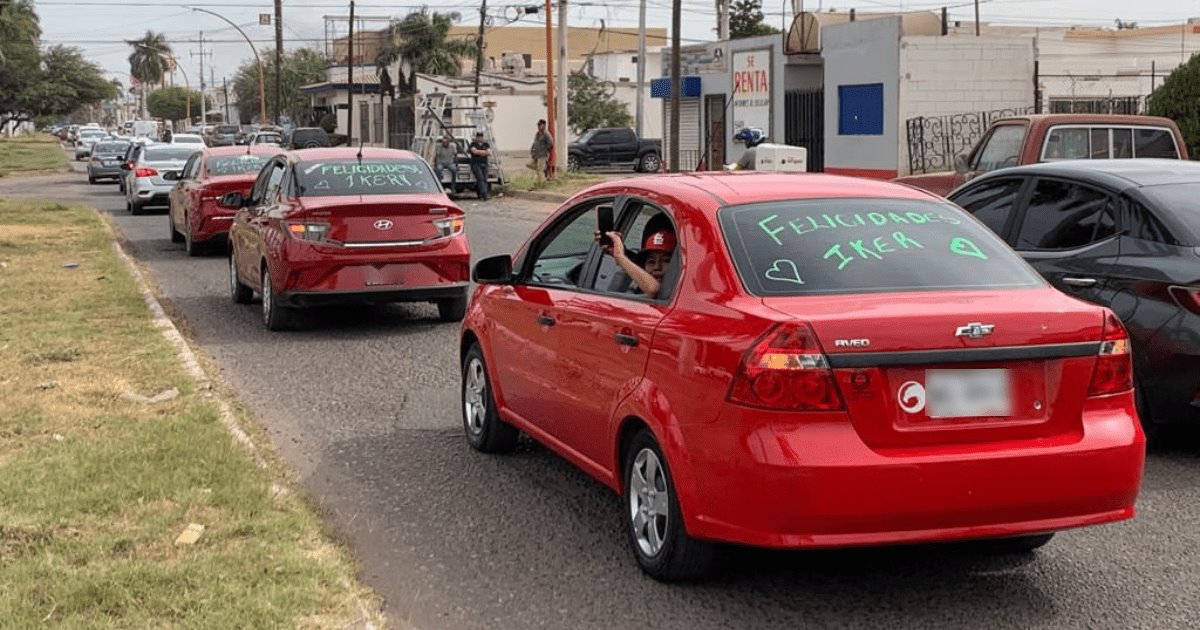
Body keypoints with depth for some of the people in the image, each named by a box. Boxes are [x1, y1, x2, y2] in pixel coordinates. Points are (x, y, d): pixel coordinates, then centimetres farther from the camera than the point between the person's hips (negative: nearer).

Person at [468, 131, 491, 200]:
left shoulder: (486, 144, 14)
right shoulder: (473, 144, 3)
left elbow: (489, 153, 1)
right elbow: (474, 151, -15)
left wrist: (479, 152, -8)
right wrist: (484, 151, -5)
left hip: (484, 164, 5)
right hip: (475, 164, -5)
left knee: (484, 180, -3)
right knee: (480, 178, -18)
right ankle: (484, 194, -28)